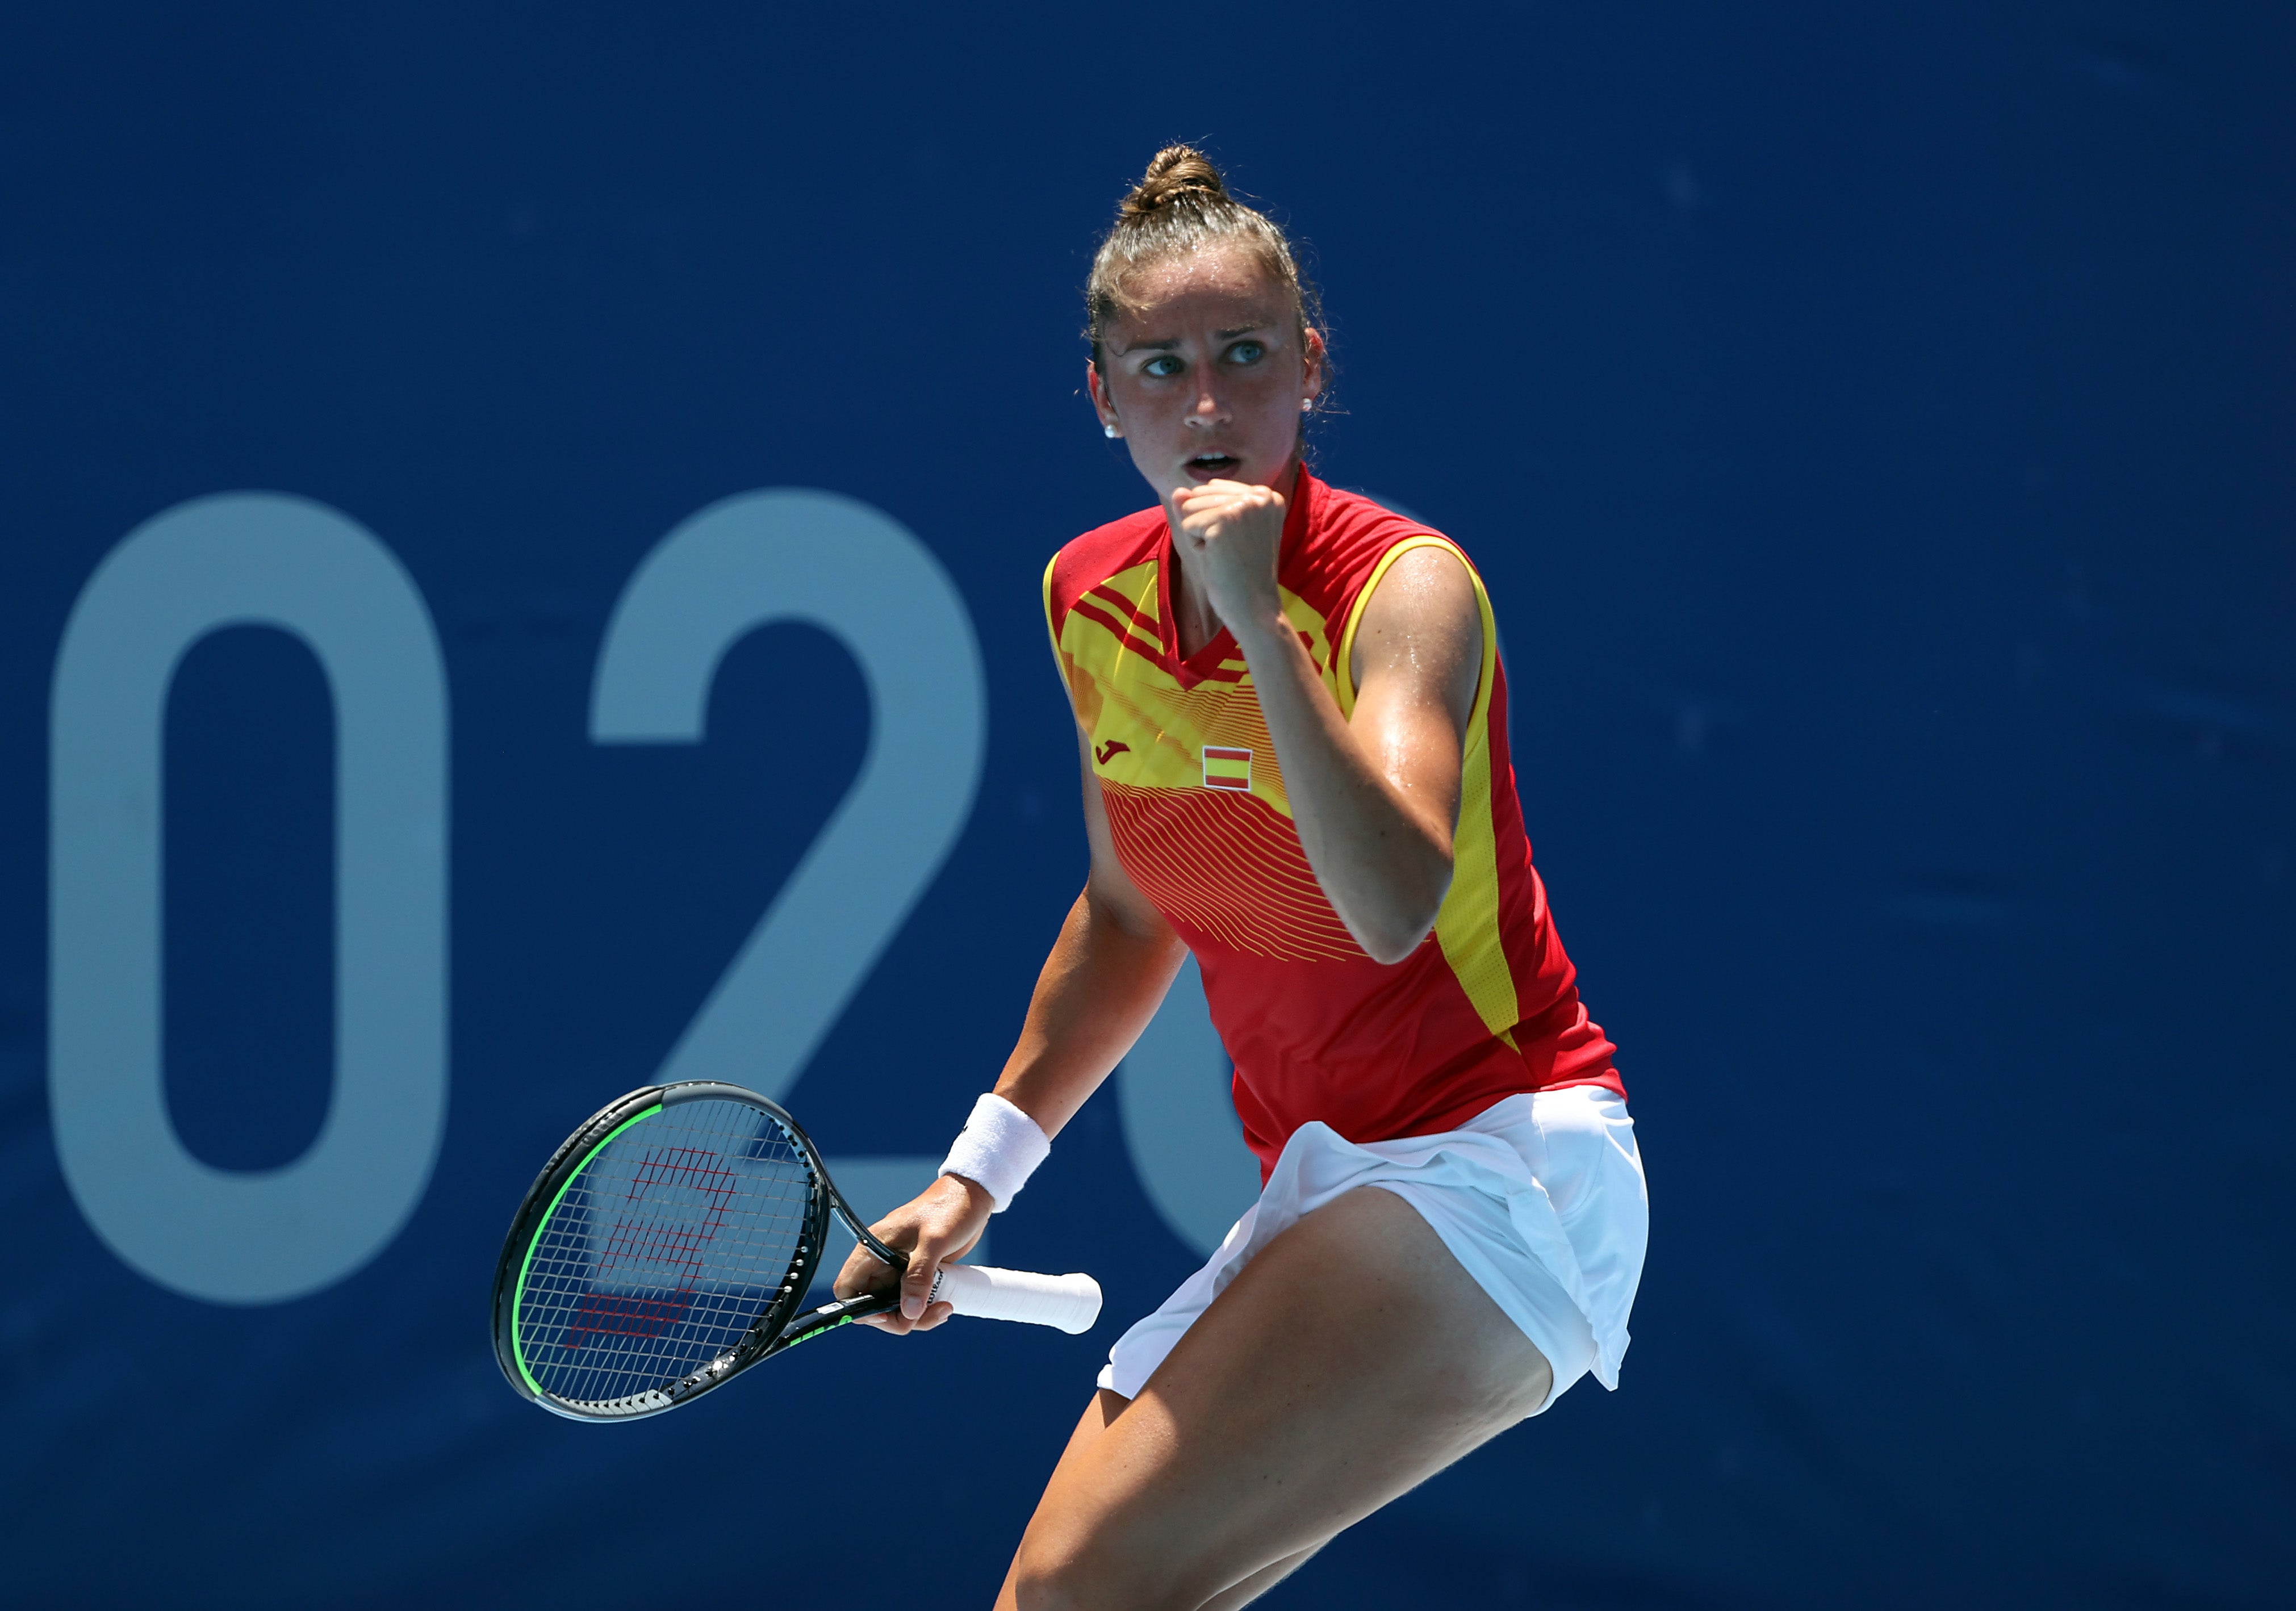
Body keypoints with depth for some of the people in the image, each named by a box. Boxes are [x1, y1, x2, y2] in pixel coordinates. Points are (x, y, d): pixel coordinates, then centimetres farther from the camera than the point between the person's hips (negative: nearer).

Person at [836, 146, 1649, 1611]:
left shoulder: (1406, 586, -15)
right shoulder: (1089, 599, 4)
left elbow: (1394, 910, -32)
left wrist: (1256, 615, -33)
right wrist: (979, 1172, 19)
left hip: (1498, 1171, -7)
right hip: (1320, 1196, 7)